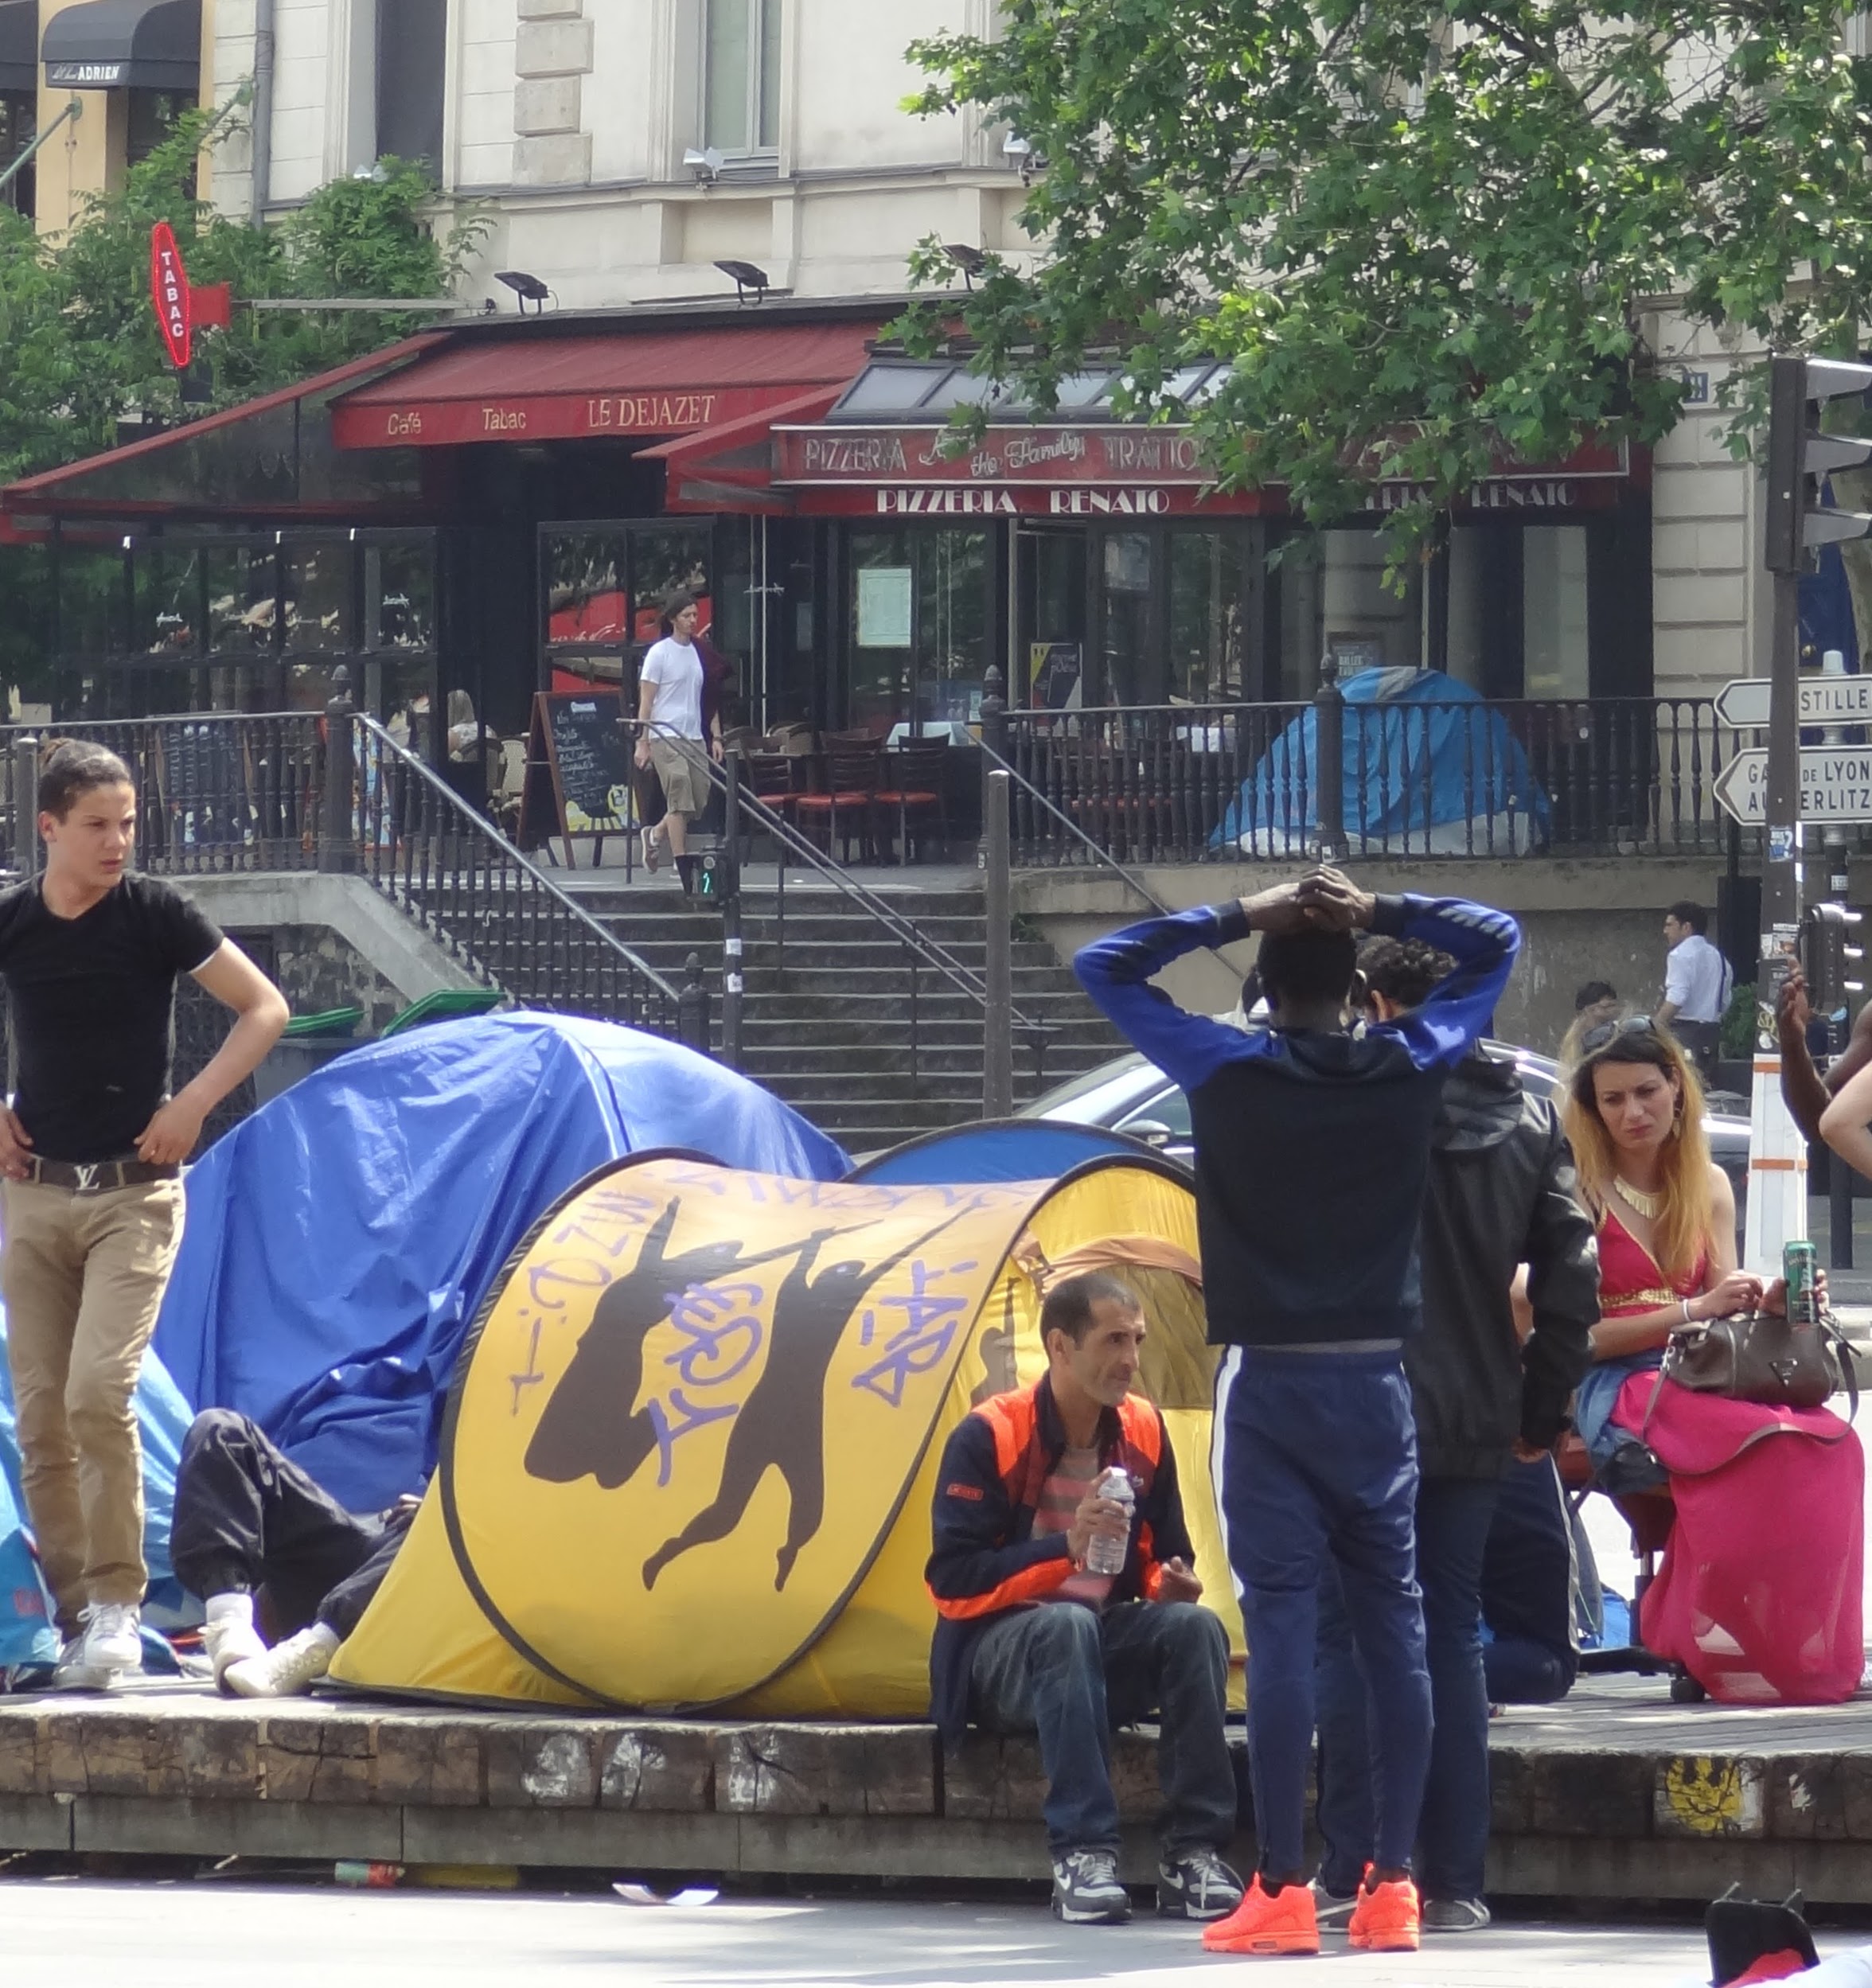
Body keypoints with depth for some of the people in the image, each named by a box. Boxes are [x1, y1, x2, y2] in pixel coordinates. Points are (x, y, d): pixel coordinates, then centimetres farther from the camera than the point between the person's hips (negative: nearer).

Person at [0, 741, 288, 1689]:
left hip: (132, 1193, -4)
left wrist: (192, 1103, -9)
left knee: (98, 1389, -18)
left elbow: (263, 1008, -1)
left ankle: (117, 1603, -10)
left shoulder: (153, 914, -7)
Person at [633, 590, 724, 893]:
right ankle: (684, 868, -10)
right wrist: (643, 743, -10)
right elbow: (646, 701, -5)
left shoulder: (700, 652, 13)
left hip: (694, 738, 6)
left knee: (699, 803, 3)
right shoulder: (660, 653, -4)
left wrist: (716, 737, 13)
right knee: (680, 801, -12)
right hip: (666, 739, -6)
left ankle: (655, 834, 27)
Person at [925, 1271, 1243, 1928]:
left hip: (1103, 1654, 4)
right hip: (1001, 1658, -4)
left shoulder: (1142, 1432, 2)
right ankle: (1082, 1856, -40)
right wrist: (1064, 1546, -28)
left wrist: (1170, 1584, -12)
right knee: (1067, 1626, -38)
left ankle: (1193, 1855, -28)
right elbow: (953, 1585, -18)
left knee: (1195, 1625, -26)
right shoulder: (988, 1437, -13)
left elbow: (1161, 1560, 13)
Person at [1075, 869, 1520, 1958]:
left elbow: (1105, 966, 2)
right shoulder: (1411, 1068, 0)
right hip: (1378, 1381, 3)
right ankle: (1394, 1886, 4)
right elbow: (1497, 942, 15)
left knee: (1282, 1625, -5)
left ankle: (1283, 1891, -7)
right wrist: (1383, 915, 4)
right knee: (1395, 1622, 5)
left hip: (1270, 1381, -2)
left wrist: (1238, 918, 0)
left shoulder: (1231, 1073, -7)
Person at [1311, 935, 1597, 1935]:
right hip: (1477, 1425, 4)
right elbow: (1572, 1274, 3)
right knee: (1453, 1640, 11)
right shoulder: (1528, 1116, 3)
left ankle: (1351, 1875, 2)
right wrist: (1542, 1406, 11)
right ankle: (1454, 1880, 10)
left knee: (1353, 1641, 3)